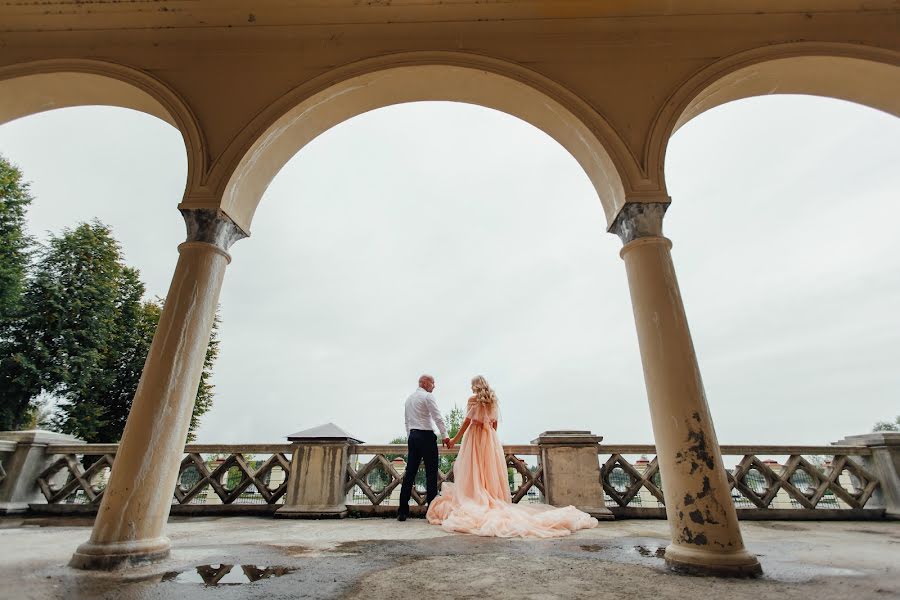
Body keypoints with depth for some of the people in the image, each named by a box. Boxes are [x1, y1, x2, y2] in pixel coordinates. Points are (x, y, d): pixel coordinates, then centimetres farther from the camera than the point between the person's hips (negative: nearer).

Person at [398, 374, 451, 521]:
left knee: (410, 472, 6)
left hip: (412, 436, 7)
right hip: (426, 436, -7)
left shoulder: (409, 398, 18)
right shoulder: (428, 396, -5)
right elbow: (437, 417, -12)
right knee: (431, 472, -2)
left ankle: (402, 512, 7)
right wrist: (445, 435, -11)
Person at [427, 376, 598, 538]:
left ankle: (474, 505, -6)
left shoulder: (473, 399, -6)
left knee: (473, 472, -2)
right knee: (490, 471, 9)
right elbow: (494, 423, 12)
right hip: (490, 438, 6)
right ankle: (493, 500, 8)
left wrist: (455, 439, -2)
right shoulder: (492, 400, 10)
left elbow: (467, 421, -9)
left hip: (475, 436, -5)